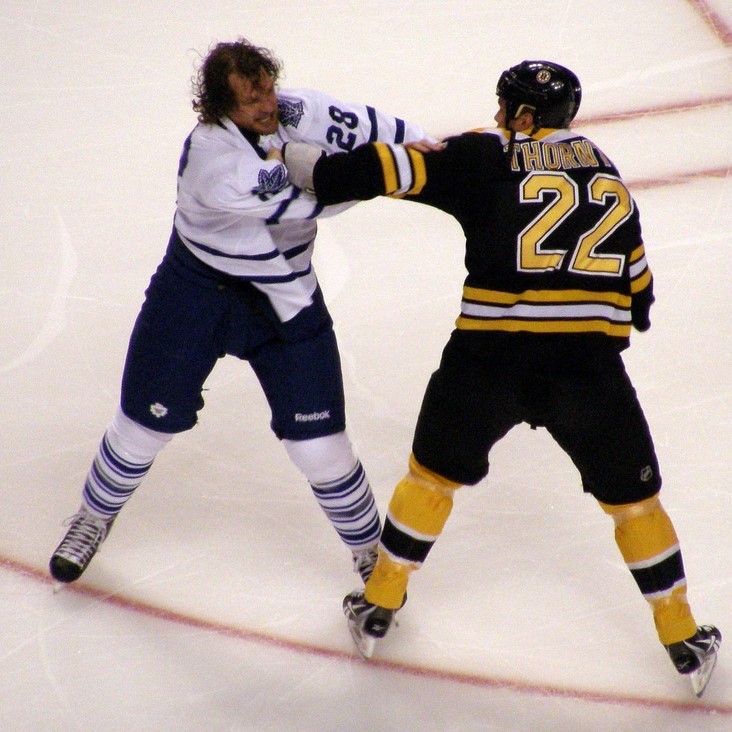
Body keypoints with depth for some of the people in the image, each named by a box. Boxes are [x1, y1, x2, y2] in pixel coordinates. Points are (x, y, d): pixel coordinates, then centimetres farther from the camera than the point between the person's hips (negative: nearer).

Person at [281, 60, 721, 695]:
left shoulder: (485, 156, 4)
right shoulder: (603, 168, 18)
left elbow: (396, 168, -6)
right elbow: (636, 277, 22)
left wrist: (319, 172, 4)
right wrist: (631, 314, 39)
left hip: (491, 355, -2)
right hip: (589, 363, 2)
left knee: (434, 472, 21)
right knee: (633, 496, 17)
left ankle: (379, 606, 32)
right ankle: (683, 640, 24)